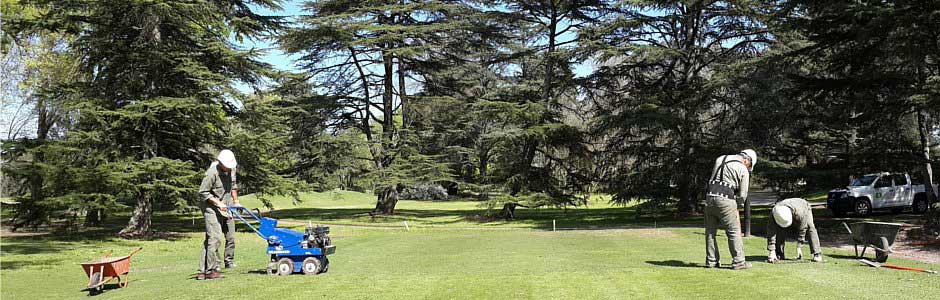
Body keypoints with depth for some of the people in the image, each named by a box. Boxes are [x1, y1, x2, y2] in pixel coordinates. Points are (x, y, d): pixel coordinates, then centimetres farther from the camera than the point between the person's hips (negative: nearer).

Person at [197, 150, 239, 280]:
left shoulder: (231, 169, 3)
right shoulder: (212, 173, -21)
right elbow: (203, 192, -18)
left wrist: (236, 202, 18)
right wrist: (218, 203, -22)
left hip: (226, 207, 8)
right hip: (212, 208, -8)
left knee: (230, 237, 16)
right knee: (214, 238, -17)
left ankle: (229, 262, 35)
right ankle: (210, 270, -15)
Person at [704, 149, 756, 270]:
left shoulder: (720, 159, 17)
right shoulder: (743, 170, 1)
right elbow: (742, 194, 2)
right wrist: (736, 205, 22)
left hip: (709, 196, 6)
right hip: (725, 199, -5)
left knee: (710, 231, 11)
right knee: (734, 231, 3)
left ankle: (711, 261, 15)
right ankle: (738, 261, 4)